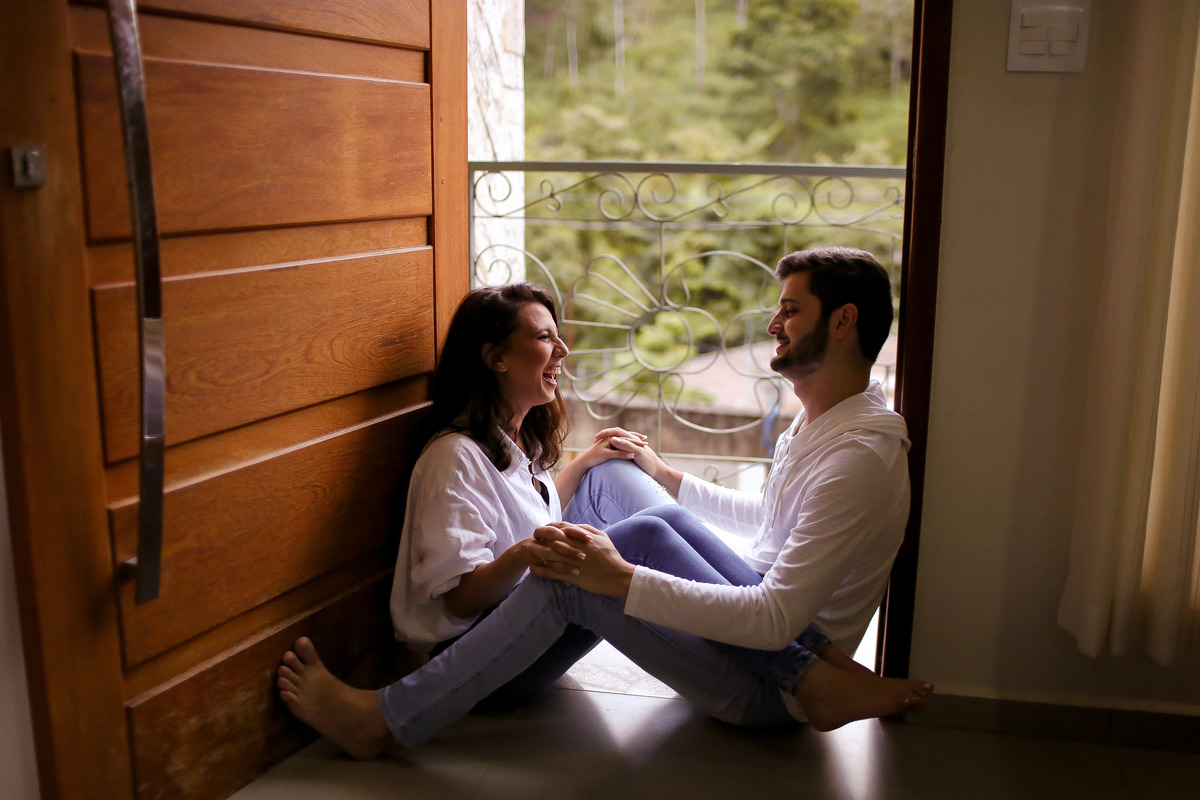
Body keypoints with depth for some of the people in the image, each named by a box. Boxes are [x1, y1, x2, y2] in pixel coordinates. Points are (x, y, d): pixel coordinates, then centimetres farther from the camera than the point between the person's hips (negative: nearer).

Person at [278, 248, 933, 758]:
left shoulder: (858, 456, -22)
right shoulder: (818, 419, 9)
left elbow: (775, 619, -28)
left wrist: (621, 580, -31)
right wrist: (667, 479, 23)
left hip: (767, 678, -9)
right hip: (772, 633, 9)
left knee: (571, 581, -20)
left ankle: (382, 720, -9)